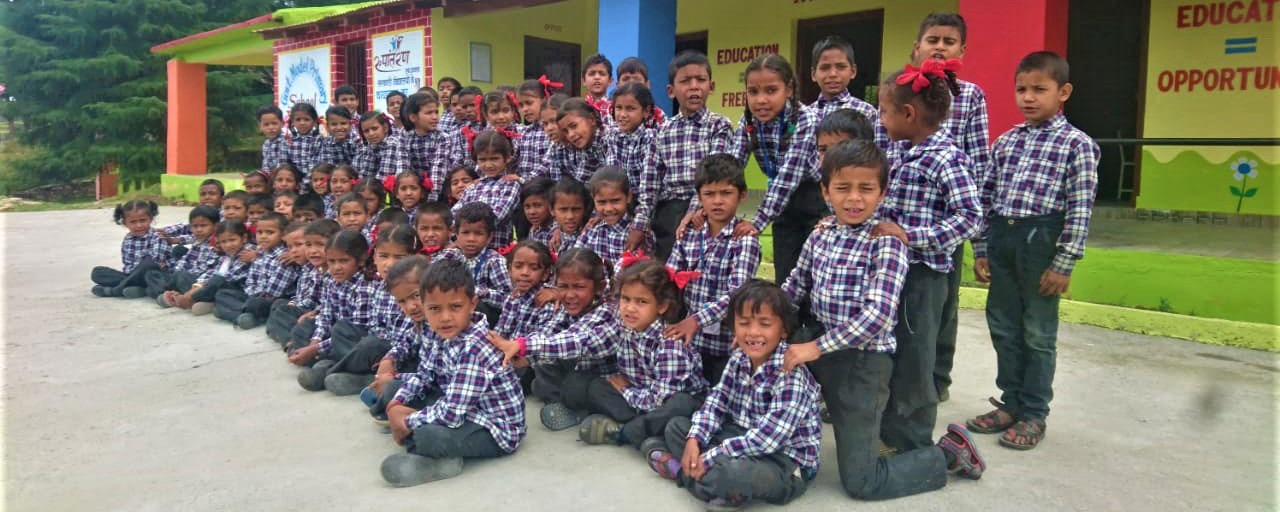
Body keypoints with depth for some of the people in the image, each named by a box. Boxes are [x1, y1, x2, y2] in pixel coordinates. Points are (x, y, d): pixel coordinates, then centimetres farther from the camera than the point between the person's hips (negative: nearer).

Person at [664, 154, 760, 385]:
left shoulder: (745, 240, -11)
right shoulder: (689, 235, 4)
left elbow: (736, 294, -22)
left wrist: (697, 320, -33)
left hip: (727, 343, -4)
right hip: (691, 339, 4)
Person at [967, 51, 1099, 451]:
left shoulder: (1076, 144, -5)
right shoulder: (1006, 141, 11)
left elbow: (1080, 209, -9)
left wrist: (1064, 264, -13)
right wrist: (980, 250, 9)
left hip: (1041, 239, -5)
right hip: (1000, 237, 6)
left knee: (1038, 333, 5)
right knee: (1004, 327, 13)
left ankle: (1034, 414, 18)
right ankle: (1011, 403, 27)